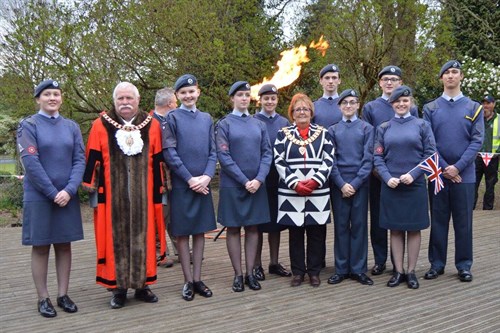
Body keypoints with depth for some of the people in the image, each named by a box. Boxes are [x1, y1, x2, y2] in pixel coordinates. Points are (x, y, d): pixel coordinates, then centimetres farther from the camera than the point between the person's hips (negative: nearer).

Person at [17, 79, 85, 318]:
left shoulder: (71, 126, 8)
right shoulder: (28, 125, -2)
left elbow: (80, 160, 1)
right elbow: (30, 162, -11)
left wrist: (69, 190, -12)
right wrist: (52, 193, -15)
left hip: (67, 196, 3)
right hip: (38, 197, -3)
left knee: (64, 245, 8)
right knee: (41, 247, 3)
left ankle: (63, 295, 17)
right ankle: (43, 299, 12)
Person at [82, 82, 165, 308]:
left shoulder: (152, 125, 5)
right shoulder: (101, 126, 1)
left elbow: (157, 162, 6)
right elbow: (93, 160, 2)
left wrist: (158, 192, 4)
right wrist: (91, 185, -1)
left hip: (143, 194, 1)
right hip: (112, 195, -1)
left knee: (143, 237, 7)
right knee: (116, 238, 5)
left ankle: (142, 285, 19)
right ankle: (119, 288, 16)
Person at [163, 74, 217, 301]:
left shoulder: (206, 119, 11)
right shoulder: (172, 117, -1)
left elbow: (213, 152, 8)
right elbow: (169, 153, -8)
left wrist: (206, 176, -8)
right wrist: (190, 179, -12)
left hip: (203, 184, 4)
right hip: (181, 184, -4)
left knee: (200, 231, 8)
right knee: (183, 232, 3)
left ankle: (197, 279, 17)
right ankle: (188, 281, 12)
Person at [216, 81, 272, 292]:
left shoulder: (259, 124, 9)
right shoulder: (224, 124, -1)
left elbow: (267, 153, 5)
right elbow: (223, 156, -9)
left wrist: (259, 179, -11)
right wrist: (244, 181, -14)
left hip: (256, 185, 3)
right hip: (232, 186, -3)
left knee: (252, 228, 7)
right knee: (233, 229, 3)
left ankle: (250, 273, 16)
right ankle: (238, 274, 12)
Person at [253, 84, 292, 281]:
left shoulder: (284, 123, 9)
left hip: (279, 178, 4)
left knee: (276, 221, 11)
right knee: (258, 222, 4)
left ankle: (274, 263, 23)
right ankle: (257, 265, 14)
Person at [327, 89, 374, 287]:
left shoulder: (367, 129, 4)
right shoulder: (332, 130, 8)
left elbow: (368, 159, -2)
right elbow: (330, 160, 2)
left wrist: (355, 183, -10)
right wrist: (341, 184, -9)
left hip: (360, 183, -1)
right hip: (338, 184, 1)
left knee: (359, 225, 3)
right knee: (341, 225, 4)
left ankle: (358, 269, 11)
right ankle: (341, 269, 12)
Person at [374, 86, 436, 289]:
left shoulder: (422, 125, 4)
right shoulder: (384, 128, 7)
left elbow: (430, 154, -1)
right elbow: (377, 157, 4)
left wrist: (413, 174, -13)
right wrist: (388, 178, -11)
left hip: (415, 186, -1)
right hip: (390, 186, 1)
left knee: (414, 229, 5)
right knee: (395, 230, 6)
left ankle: (411, 272, 16)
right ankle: (398, 271, 15)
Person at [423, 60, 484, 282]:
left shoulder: (474, 108, 5)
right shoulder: (430, 108, 5)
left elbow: (477, 141, -3)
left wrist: (458, 167, -13)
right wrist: (444, 167, -10)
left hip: (464, 174, 0)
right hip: (438, 174, 0)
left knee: (463, 221, 5)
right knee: (438, 220, 7)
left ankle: (464, 266, 16)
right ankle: (436, 264, 16)